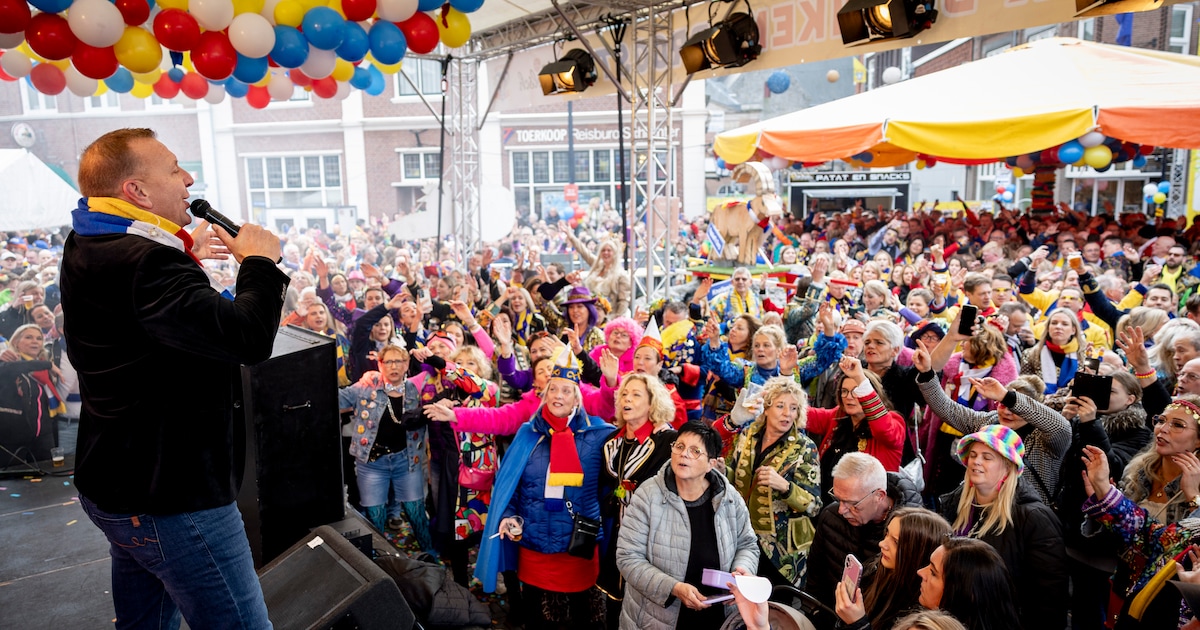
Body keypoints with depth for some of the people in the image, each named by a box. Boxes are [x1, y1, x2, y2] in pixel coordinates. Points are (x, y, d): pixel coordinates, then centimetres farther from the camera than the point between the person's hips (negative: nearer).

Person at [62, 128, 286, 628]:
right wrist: (260, 261, -19)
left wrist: (184, 261, 14)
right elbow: (250, 339, -35)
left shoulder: (89, 251, 8)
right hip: (173, 500, -10)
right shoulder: (145, 264, -26)